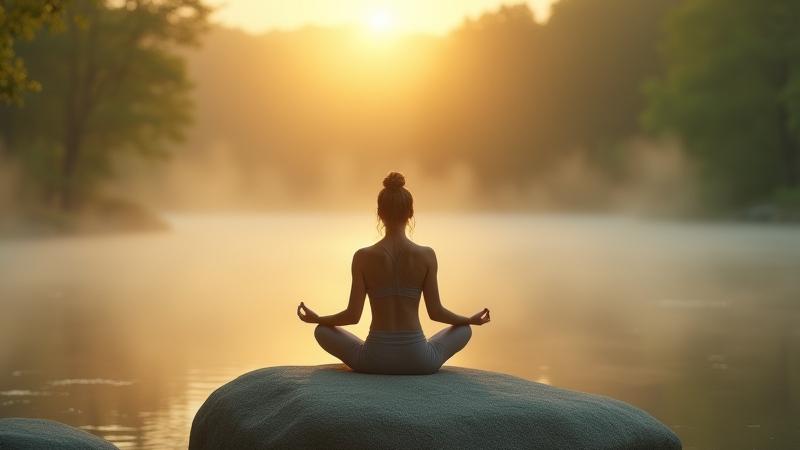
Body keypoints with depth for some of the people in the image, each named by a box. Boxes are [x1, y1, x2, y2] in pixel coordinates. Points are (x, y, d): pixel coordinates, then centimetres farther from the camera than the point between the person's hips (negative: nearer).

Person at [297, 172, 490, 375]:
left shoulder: (363, 257, -7)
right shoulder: (426, 255, -6)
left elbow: (353, 315, -4)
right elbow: (436, 312, -1)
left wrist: (316, 319, 15)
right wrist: (472, 319, 18)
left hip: (375, 360, 0)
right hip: (417, 360, 0)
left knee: (322, 331, 27)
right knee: (464, 330, 30)